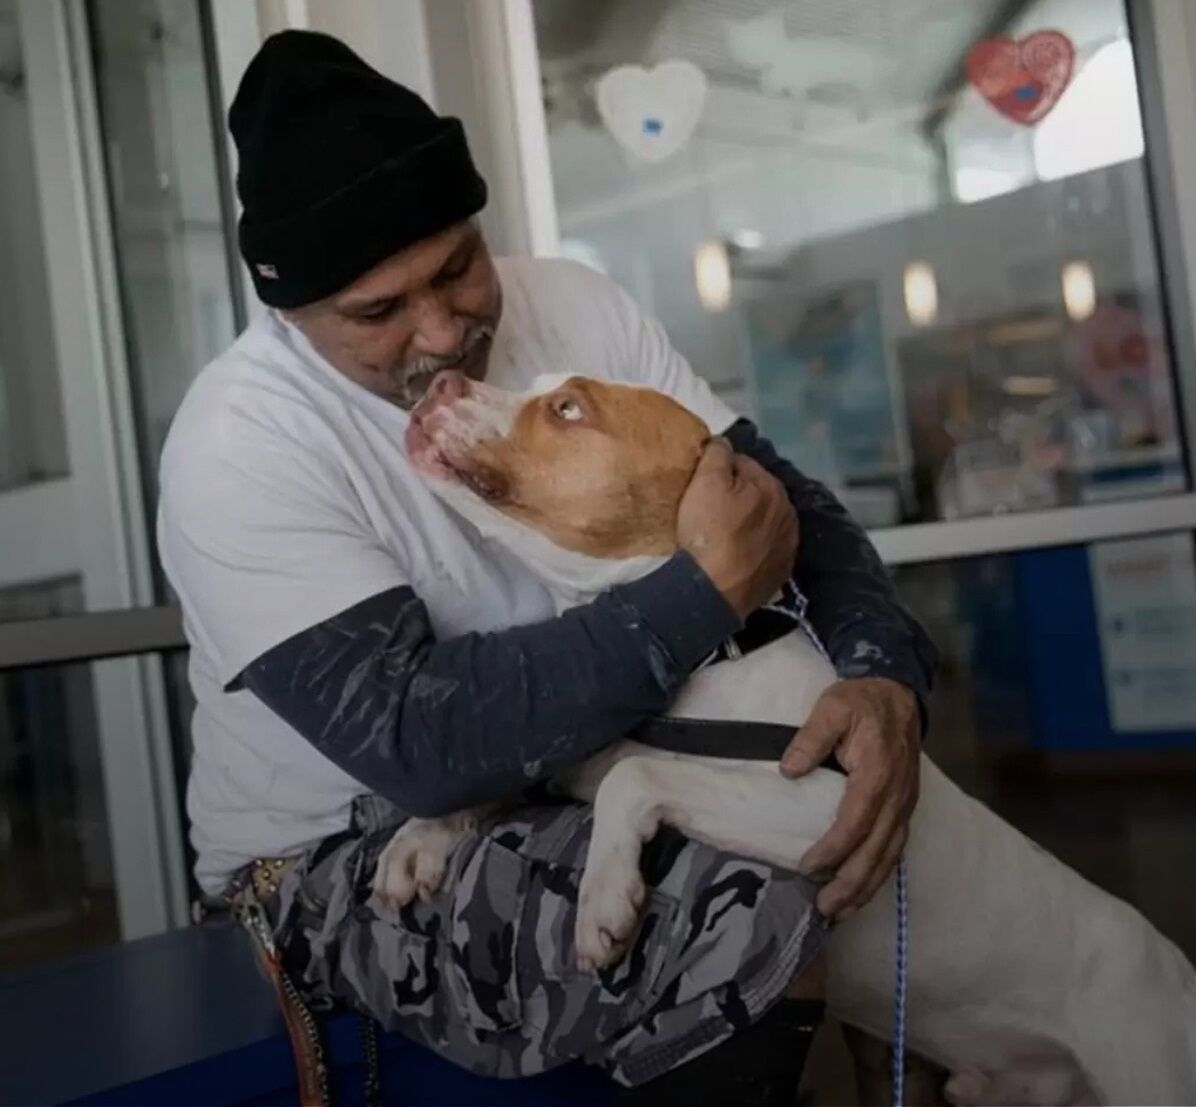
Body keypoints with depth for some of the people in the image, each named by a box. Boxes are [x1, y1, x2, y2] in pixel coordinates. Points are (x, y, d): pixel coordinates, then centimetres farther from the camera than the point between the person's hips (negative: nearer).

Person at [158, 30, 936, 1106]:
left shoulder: (576, 308, -6)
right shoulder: (241, 442, -22)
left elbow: (788, 500, -6)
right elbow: (414, 741, -32)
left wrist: (885, 679, -26)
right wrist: (708, 590, -32)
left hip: (570, 771, 7)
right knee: (748, 935, -30)